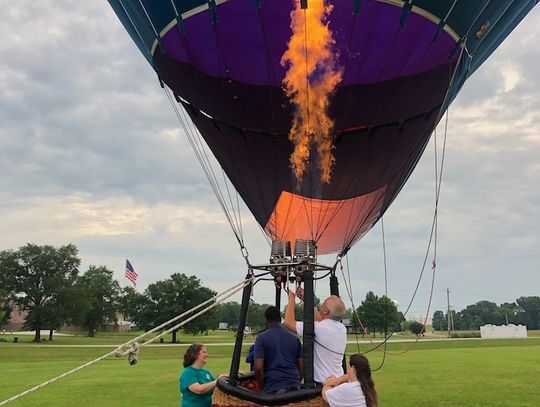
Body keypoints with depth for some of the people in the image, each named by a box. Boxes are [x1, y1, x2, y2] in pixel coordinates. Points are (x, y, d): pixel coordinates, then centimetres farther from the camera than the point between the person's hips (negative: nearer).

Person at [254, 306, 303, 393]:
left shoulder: (261, 338, -3)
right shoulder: (294, 338, 11)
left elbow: (258, 367, -10)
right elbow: (302, 366, 11)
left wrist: (262, 388, 1)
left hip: (273, 388, -4)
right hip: (294, 386, 4)